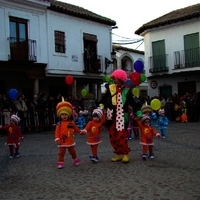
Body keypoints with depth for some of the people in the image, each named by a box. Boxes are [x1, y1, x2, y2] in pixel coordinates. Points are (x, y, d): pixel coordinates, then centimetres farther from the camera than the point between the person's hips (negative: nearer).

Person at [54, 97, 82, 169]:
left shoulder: (71, 122, -2)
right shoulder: (59, 124, -11)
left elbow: (76, 128, 13)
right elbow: (57, 132, -13)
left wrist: (80, 132, 17)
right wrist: (57, 139, -20)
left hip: (70, 141, 3)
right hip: (62, 142, -2)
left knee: (72, 152, 17)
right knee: (61, 152, 2)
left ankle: (75, 160, 35)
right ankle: (60, 163, 11)